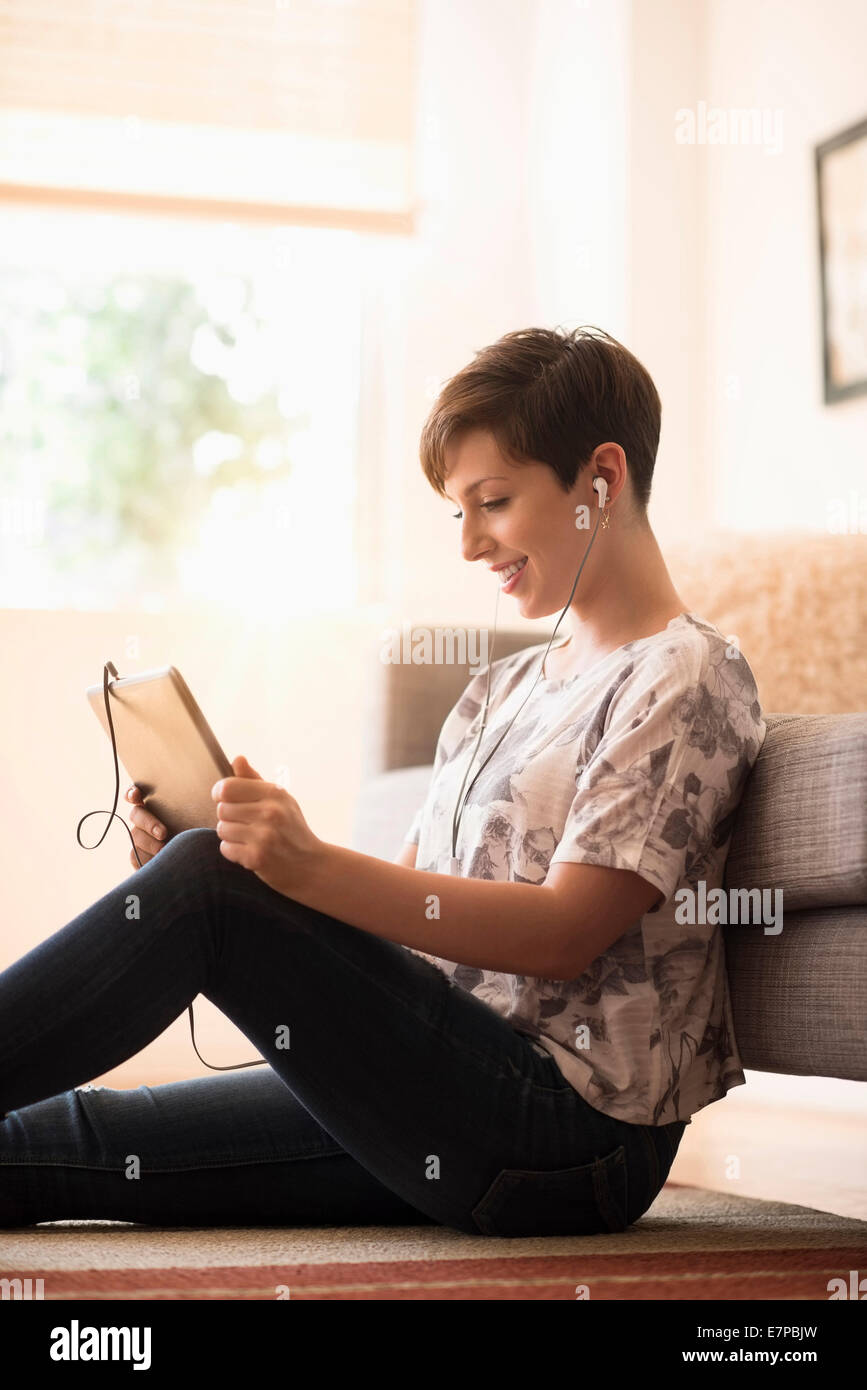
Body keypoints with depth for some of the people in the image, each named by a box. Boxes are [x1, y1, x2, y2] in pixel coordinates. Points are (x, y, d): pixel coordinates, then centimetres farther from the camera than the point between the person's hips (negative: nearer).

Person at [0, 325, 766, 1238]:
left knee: (205, 889, -20)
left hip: (575, 1129, -8)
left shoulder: (686, 679, -6)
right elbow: (412, 898, 15)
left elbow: (566, 933, -17)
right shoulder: (505, 688, 22)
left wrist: (316, 870, -28)